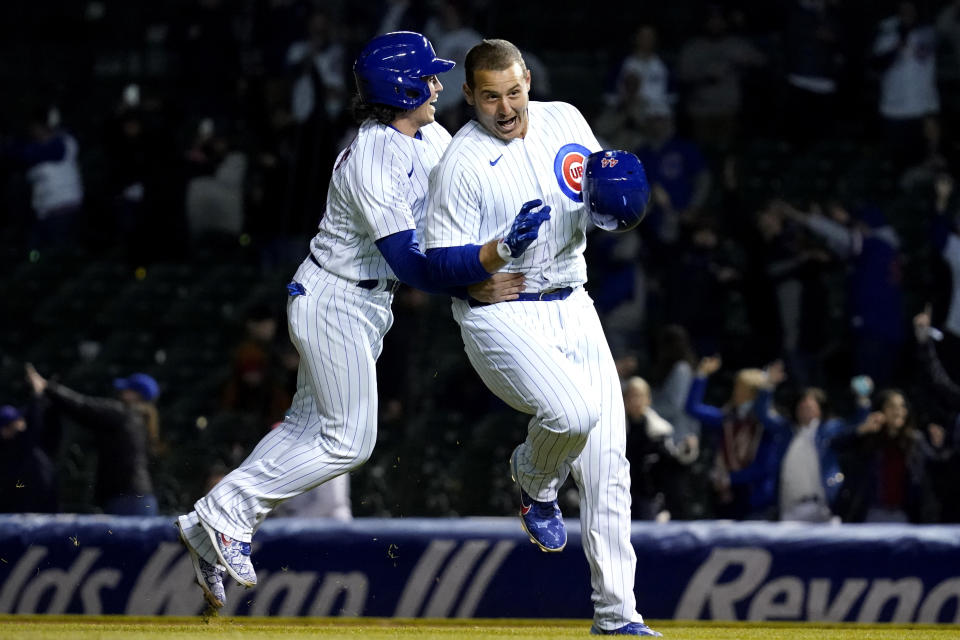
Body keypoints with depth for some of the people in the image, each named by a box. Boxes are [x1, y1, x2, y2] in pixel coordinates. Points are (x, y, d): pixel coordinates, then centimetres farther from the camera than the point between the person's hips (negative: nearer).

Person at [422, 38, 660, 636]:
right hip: (499, 313, -5)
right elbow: (439, 261, -10)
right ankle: (535, 481, 5)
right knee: (573, 410, -31)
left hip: (572, 309, 5)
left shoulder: (565, 120, 5)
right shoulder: (462, 162, -10)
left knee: (607, 464, -1)